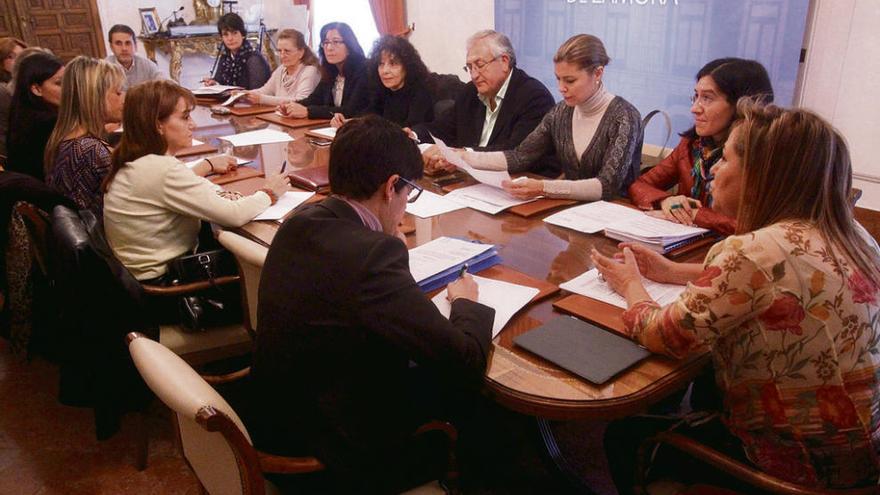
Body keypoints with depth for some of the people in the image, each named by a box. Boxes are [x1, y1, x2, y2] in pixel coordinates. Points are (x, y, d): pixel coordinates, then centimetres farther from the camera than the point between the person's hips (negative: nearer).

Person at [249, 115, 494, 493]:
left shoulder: (300, 222, -7)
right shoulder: (373, 255, -32)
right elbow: (465, 363, -25)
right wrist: (466, 303, -7)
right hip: (338, 441, -7)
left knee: (430, 376, 19)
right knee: (480, 401, 10)